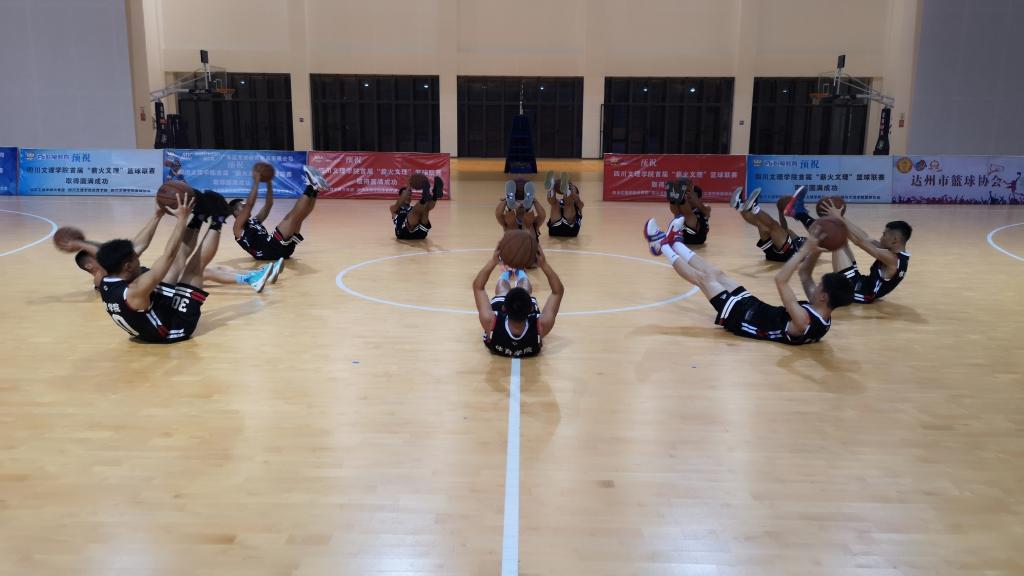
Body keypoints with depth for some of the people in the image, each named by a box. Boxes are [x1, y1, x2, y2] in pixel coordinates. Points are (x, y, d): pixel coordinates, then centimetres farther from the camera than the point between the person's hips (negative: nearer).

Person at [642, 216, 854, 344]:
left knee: (703, 277, 5)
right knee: (716, 274, 18)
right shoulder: (821, 316, -10)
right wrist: (815, 251, -13)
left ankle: (662, 245, 27)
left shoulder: (804, 322, -36)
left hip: (739, 317, -8)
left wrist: (806, 249, -37)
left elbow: (780, 280, -40)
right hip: (755, 309, 8)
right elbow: (804, 275, 3)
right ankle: (673, 243, 38)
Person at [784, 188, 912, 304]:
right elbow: (866, 238, 10)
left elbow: (860, 241, -23)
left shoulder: (892, 259, -20)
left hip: (859, 292, -9)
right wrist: (841, 217, 8)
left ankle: (800, 214, -3)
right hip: (861, 284, 9)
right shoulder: (900, 256, 9)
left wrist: (839, 218, -19)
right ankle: (801, 214, 13)